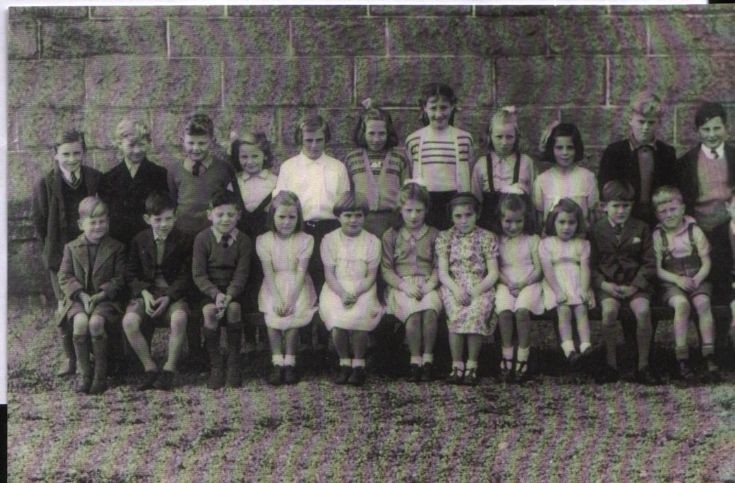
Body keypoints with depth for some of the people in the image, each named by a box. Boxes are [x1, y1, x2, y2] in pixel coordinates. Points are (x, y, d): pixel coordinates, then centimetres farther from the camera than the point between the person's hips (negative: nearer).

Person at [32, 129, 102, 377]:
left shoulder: (96, 179, -4)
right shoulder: (45, 186, -8)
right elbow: (40, 224, 0)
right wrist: (51, 250, 2)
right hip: (61, 254, -1)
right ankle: (70, 357, 12)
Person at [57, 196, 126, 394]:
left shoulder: (116, 248, 5)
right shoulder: (71, 248, 8)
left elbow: (120, 278, 0)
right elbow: (64, 276, 4)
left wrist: (101, 294, -15)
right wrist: (81, 295, -12)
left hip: (106, 298, -1)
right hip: (78, 298, 2)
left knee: (96, 322, -32)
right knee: (80, 322, -30)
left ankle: (101, 374, -18)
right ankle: (84, 372, -15)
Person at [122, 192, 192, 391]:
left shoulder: (183, 241, 1)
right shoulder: (139, 240, 6)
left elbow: (186, 276, 0)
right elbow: (131, 273, 9)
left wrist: (168, 297, -16)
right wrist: (144, 293, -10)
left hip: (173, 293, -2)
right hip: (146, 292, 2)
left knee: (179, 318, -36)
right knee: (129, 321, -29)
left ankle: (169, 370, -18)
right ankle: (150, 369, -13)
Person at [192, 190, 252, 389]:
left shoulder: (243, 241, -2)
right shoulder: (202, 239, -5)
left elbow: (241, 274, -7)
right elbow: (198, 274, -8)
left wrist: (229, 295, -24)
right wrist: (216, 294, -23)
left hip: (232, 289, 1)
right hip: (209, 289, -1)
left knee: (234, 308, -31)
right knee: (209, 310, -31)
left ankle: (233, 363, -19)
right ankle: (215, 366, -20)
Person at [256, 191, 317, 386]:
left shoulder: (305, 240, -4)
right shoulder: (264, 240, -1)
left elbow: (301, 271, -10)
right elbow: (268, 272, -7)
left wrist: (292, 299, -19)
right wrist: (277, 298, -19)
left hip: (297, 286, -1)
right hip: (274, 287, 1)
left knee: (292, 315, -23)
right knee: (272, 316, -22)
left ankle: (289, 363, -12)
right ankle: (277, 364, -16)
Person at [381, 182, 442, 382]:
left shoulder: (434, 235, 15)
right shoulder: (391, 236, 12)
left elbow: (439, 266, 7)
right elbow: (386, 269, 5)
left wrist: (430, 284, -12)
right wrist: (405, 285, -11)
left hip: (427, 285, 1)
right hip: (401, 286, -1)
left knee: (430, 309, -35)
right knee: (413, 312, -34)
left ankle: (427, 358, -24)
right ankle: (415, 360, -24)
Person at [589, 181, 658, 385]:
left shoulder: (641, 228, 8)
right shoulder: (596, 230, 6)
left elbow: (649, 263, 4)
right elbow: (591, 264, 5)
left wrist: (634, 287, -9)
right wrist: (604, 284, -12)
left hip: (635, 283, 1)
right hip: (607, 283, 0)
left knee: (643, 310, -30)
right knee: (609, 310, -32)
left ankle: (643, 365, -14)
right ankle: (610, 364, -16)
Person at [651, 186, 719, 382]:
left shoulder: (694, 231, 5)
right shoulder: (658, 236, 3)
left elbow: (706, 262, 2)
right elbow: (657, 268, -2)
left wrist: (698, 278, -17)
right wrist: (678, 280, -17)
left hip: (697, 279, 1)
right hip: (672, 283, -1)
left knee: (703, 303, -29)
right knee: (682, 304, -32)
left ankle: (709, 357, -27)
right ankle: (682, 359, -31)